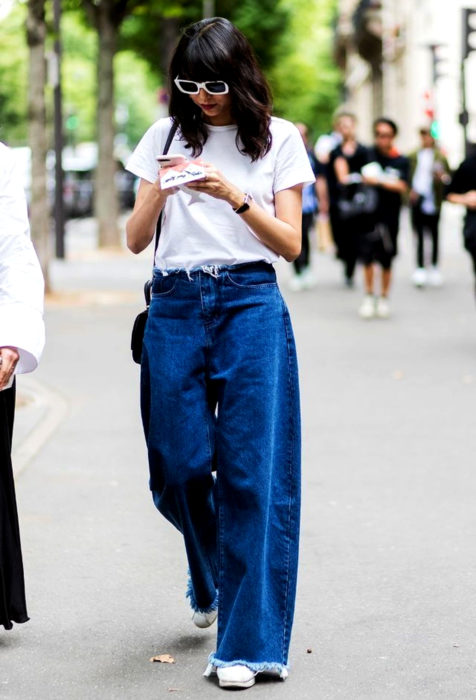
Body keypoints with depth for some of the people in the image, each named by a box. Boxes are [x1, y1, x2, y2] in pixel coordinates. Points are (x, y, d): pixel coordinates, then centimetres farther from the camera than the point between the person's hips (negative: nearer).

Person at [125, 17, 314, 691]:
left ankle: (248, 641, -2)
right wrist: (162, 190, -12)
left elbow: (290, 244, 1)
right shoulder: (166, 135, 10)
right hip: (175, 306, 2)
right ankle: (211, 582, 34)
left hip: (250, 304, -2)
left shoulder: (278, 138, 5)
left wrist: (234, 195, -14)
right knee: (181, 466, 2)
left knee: (250, 469, -6)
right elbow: (135, 239, 8)